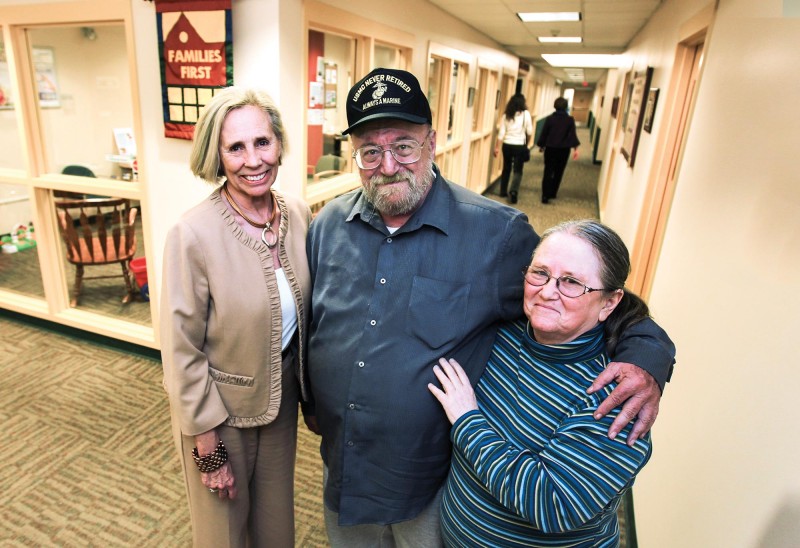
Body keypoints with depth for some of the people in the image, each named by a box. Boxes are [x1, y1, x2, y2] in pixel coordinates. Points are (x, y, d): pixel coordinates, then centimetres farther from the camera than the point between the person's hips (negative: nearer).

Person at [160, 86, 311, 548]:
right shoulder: (193, 234, -24)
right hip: (222, 406, -4)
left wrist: (308, 388, 8)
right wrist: (207, 444, -11)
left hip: (283, 395, 4)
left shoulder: (299, 214, -9)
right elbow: (183, 351, -17)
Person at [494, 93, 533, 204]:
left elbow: (501, 132, -2)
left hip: (507, 145, 3)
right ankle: (514, 191, -18)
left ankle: (503, 191, 23)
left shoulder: (506, 115, 0)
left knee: (506, 168, 16)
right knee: (518, 170, 2)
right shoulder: (526, 114, -6)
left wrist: (497, 147, 2)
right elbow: (530, 132, -3)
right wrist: (527, 144, 13)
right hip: (520, 145, -3)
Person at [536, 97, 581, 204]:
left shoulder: (550, 118, -5)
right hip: (564, 150, 1)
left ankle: (545, 195, -7)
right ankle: (552, 193, 25)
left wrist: (541, 145, 13)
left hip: (550, 148, -1)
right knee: (558, 173, 16)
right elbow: (572, 135, -9)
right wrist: (575, 148, -8)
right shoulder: (570, 120, -4)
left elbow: (544, 133, 0)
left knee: (548, 172, 2)